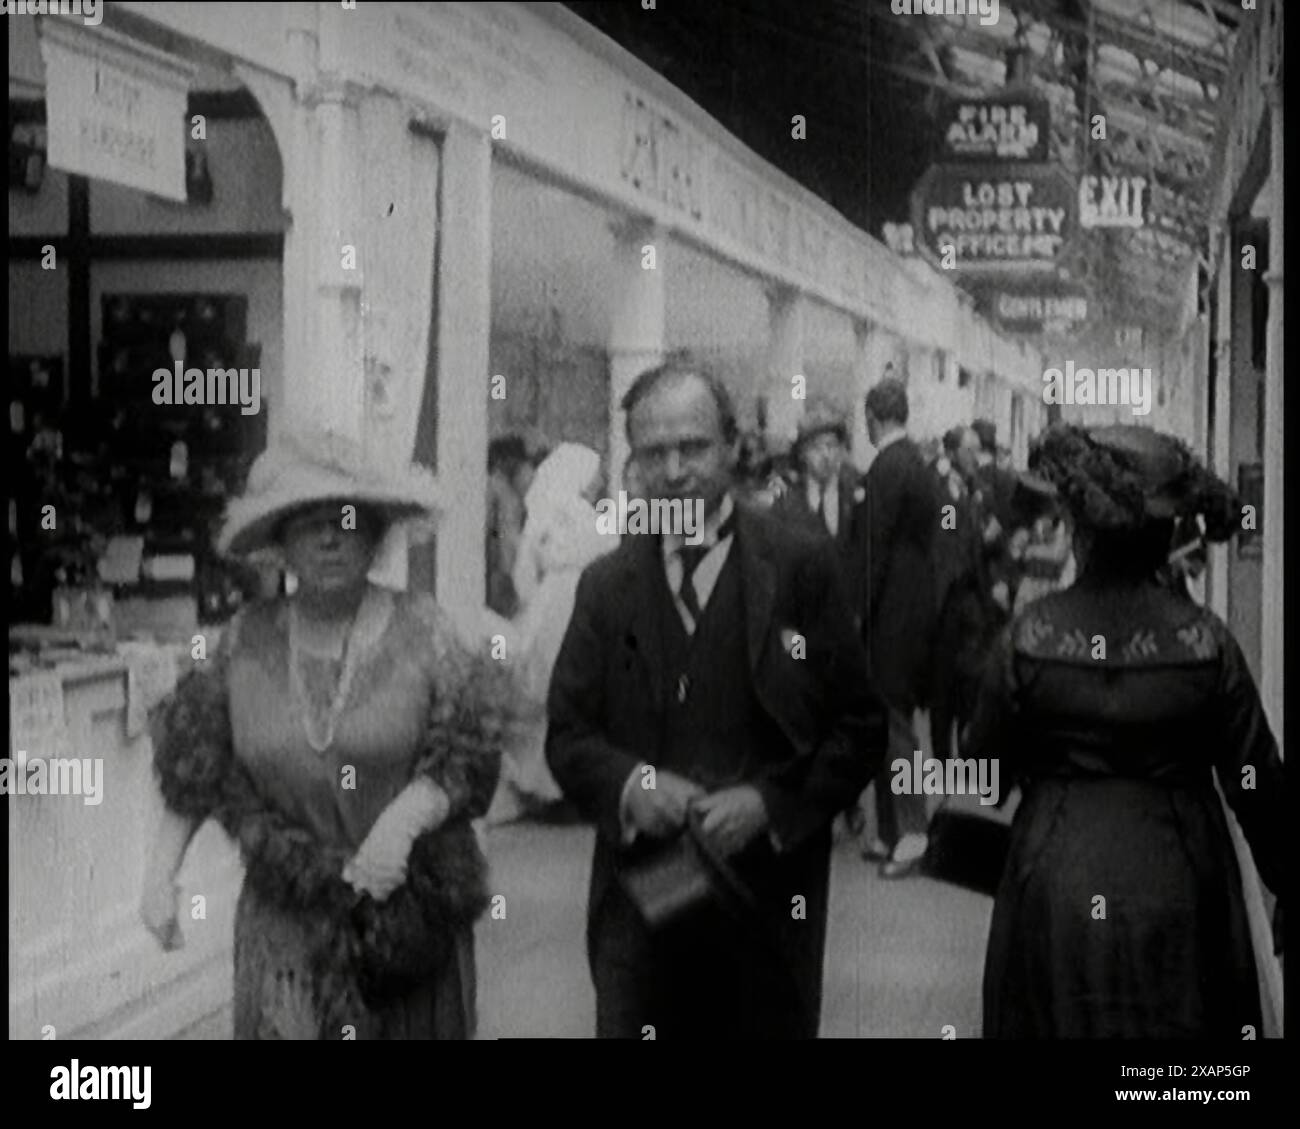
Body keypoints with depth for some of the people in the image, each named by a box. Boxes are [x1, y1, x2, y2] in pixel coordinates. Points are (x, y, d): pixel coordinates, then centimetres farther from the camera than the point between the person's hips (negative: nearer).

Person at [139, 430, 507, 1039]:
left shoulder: (419, 627, -4)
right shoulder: (247, 640, 2)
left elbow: (462, 760, -7)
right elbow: (194, 772, 8)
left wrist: (404, 818, -23)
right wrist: (160, 874, 1)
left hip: (411, 914, -1)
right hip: (286, 918, 1)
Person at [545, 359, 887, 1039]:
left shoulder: (802, 567, -1)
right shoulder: (606, 586, 8)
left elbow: (860, 725, -2)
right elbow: (567, 735, 9)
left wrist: (769, 804, -15)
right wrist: (629, 784, -12)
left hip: (769, 897, -2)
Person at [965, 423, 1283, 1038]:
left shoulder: (1028, 637, -12)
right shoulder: (1207, 642, -11)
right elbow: (1256, 781, -4)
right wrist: (1282, 882, 8)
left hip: (1056, 900, 0)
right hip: (1178, 902, 0)